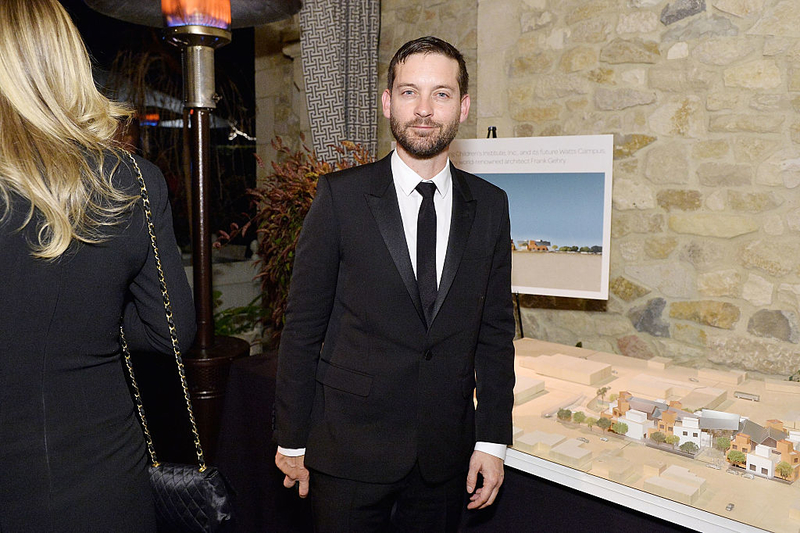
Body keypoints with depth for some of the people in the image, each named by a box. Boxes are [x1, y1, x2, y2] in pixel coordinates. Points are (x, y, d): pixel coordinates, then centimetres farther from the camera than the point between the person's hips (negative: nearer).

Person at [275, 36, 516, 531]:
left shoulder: (490, 206, 1)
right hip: (349, 450, -2)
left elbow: (496, 330, 4)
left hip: (447, 453, 3)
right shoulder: (341, 196, -7)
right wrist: (291, 440, -2)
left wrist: (493, 439, 2)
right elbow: (303, 324, -5)